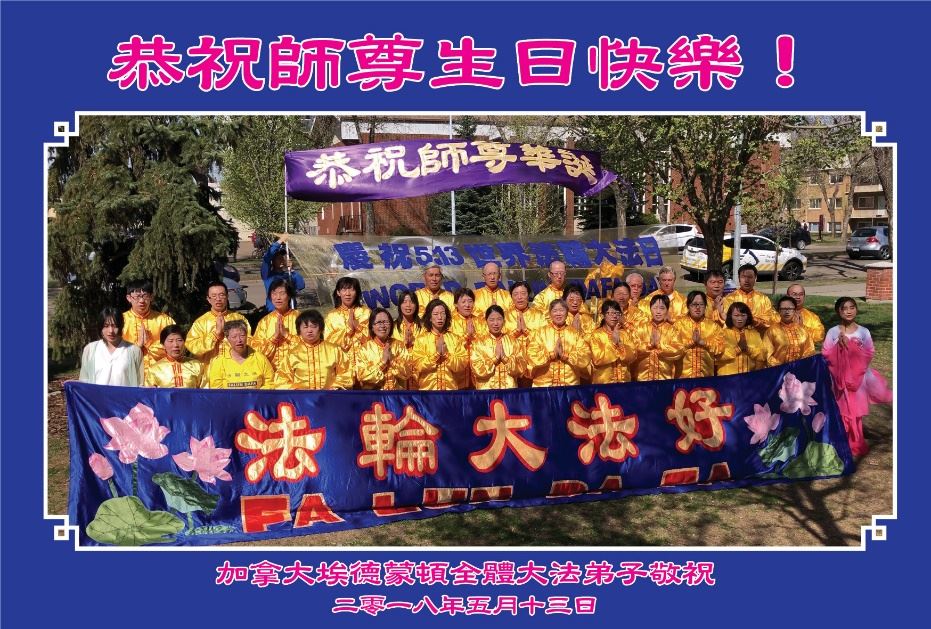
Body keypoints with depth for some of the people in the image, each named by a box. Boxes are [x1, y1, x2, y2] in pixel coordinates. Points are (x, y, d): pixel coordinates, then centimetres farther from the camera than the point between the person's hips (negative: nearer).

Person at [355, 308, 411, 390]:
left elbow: (406, 373, 1)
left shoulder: (399, 345, 8)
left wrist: (392, 360, -10)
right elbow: (362, 375, -7)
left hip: (397, 393, 2)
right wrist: (382, 361, -11)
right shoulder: (364, 348, 4)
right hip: (372, 393, -2)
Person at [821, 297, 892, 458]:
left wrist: (851, 346, -15)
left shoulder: (863, 332, -1)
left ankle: (856, 445, 19)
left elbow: (869, 354, -6)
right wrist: (839, 347, -17)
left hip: (858, 376, 0)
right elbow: (825, 354, -5)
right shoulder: (832, 332, -3)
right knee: (841, 411, 2)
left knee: (856, 411, 5)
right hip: (839, 377, 0)